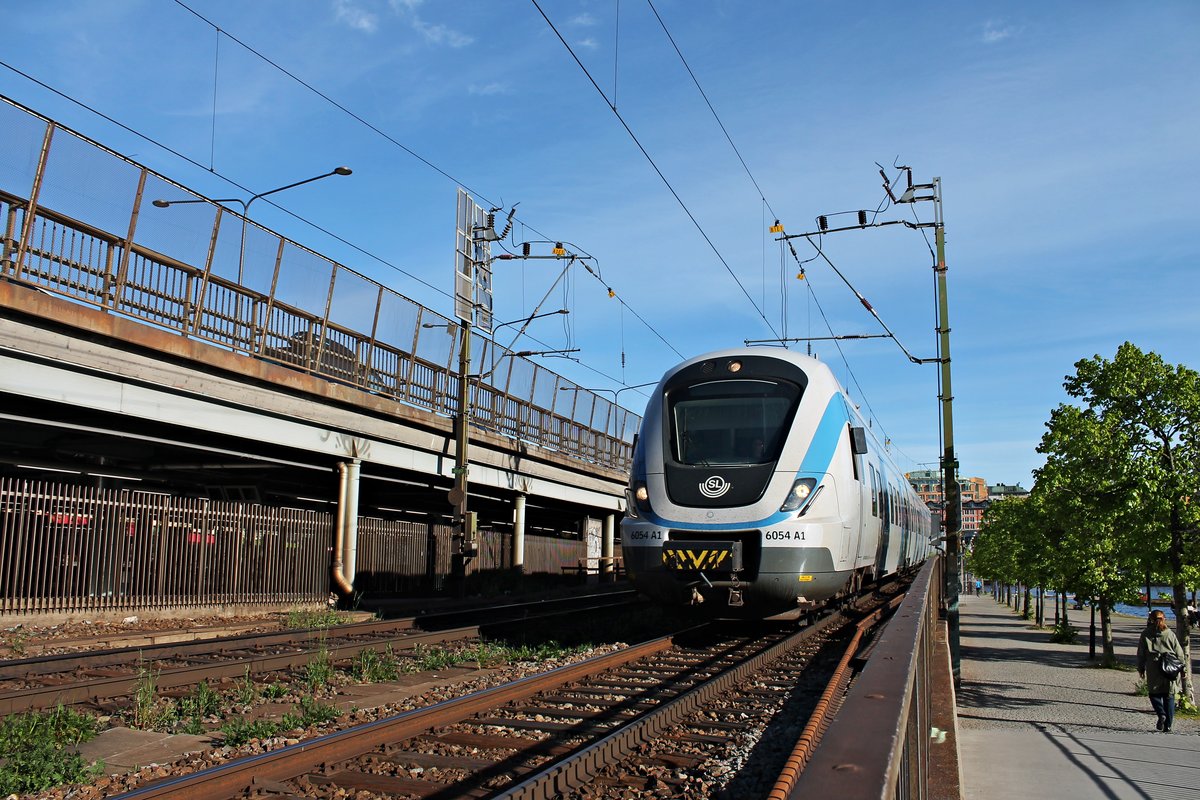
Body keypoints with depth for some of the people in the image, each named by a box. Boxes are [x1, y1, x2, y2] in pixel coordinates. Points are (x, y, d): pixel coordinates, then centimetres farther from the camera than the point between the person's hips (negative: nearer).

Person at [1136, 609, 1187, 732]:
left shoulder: (1146, 634, 0)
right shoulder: (1170, 633, 2)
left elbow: (1141, 654, 4)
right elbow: (1179, 653, 5)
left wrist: (1141, 668, 13)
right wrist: (1182, 667, 15)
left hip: (1153, 670, -1)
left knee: (1154, 693, 12)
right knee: (1169, 697, 8)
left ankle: (1161, 714, -14)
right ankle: (1167, 726, 8)